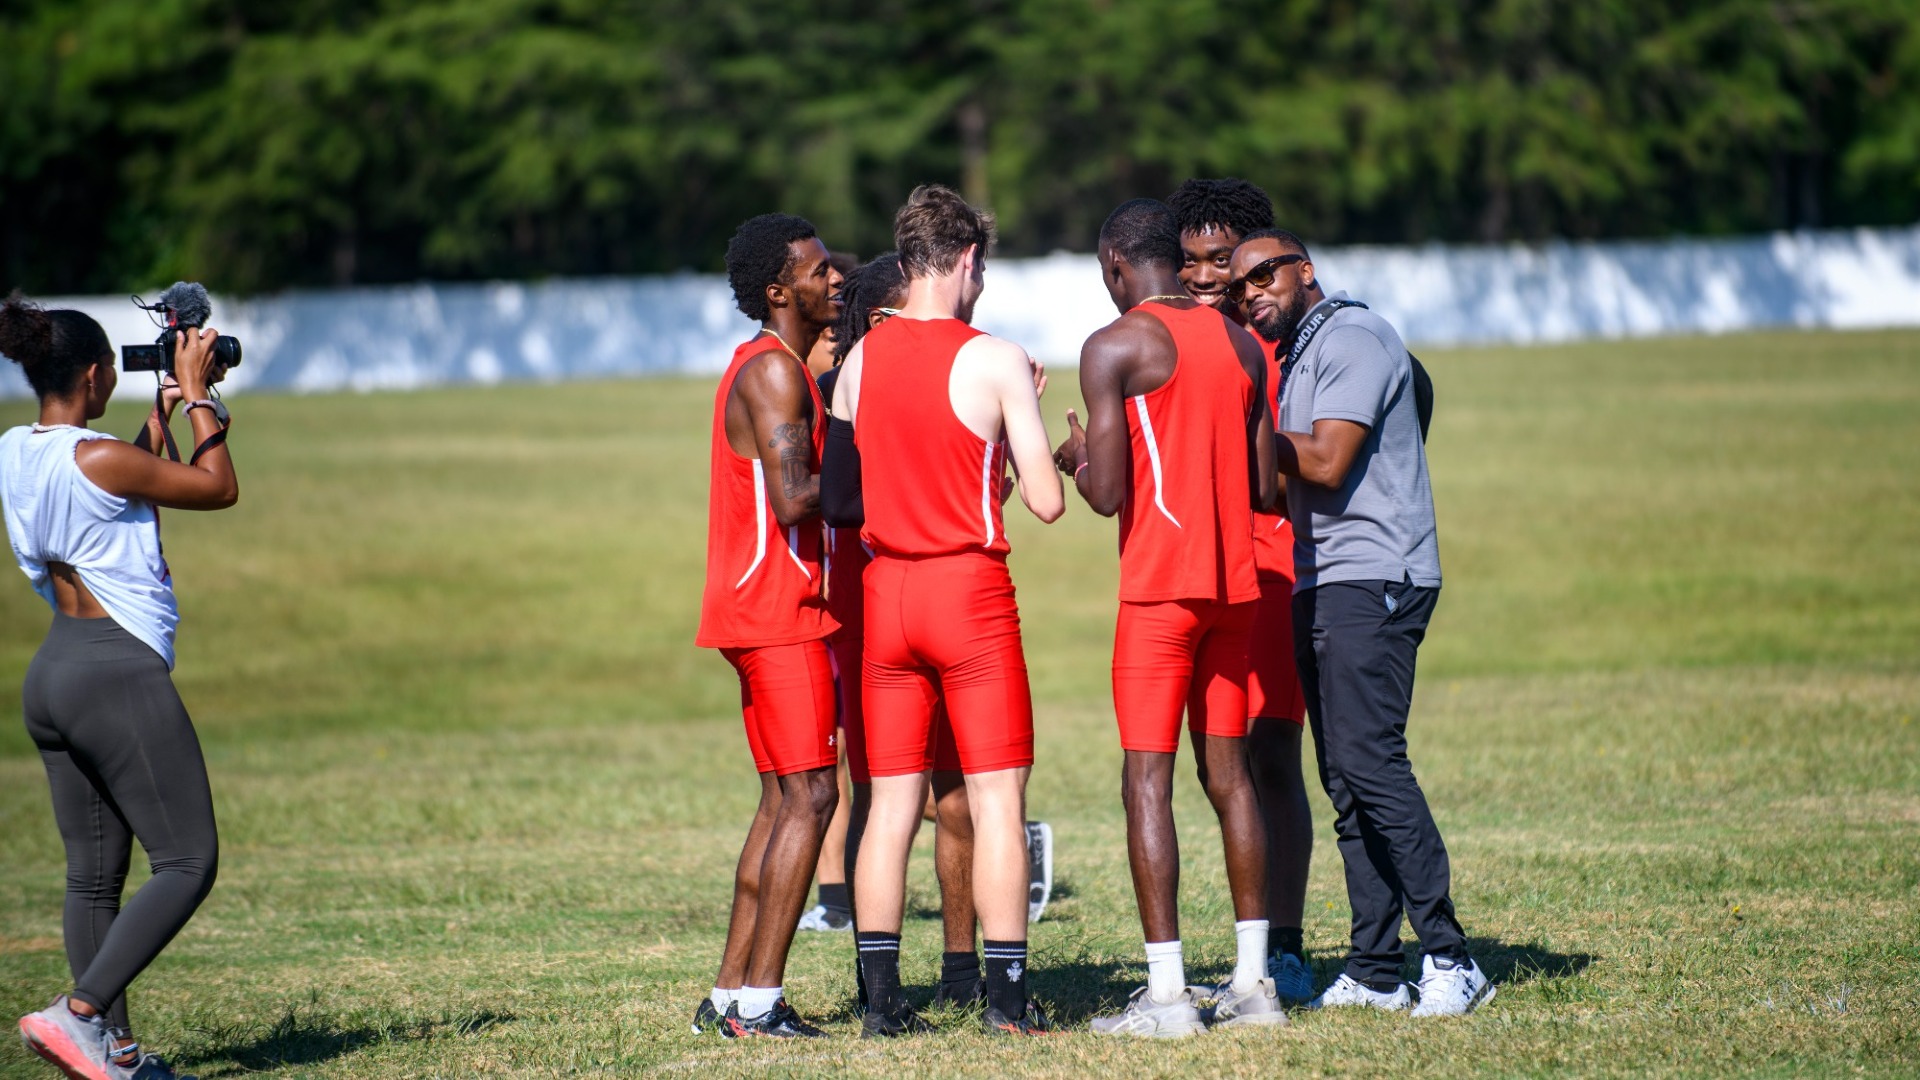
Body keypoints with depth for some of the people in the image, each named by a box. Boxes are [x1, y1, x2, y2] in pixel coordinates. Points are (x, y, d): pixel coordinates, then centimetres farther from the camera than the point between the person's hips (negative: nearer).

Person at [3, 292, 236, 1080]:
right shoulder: (95, 458, -17)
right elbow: (218, 489, -4)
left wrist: (169, 401, 24)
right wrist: (198, 395, 4)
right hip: (118, 674, -9)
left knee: (94, 873, 11)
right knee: (188, 863, -5)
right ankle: (77, 1014, -16)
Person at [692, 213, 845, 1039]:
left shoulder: (778, 367, 18)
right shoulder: (773, 372, -15)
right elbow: (792, 499, -25)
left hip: (772, 612, 10)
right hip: (777, 609, -10)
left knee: (784, 799, 11)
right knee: (810, 795, -11)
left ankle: (731, 995, 12)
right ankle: (758, 1001, -13)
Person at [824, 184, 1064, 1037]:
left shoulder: (859, 360, 5)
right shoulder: (996, 362, -9)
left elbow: (836, 499, 11)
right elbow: (1046, 501, -9)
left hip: (885, 590, 4)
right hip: (971, 590, -4)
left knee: (891, 800, 8)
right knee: (997, 795, 0)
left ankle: (881, 997, 7)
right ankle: (1006, 995, -2)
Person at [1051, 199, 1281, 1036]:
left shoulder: (1115, 348, -9)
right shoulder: (1241, 345, 11)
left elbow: (1105, 495, -14)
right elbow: (1265, 489, 11)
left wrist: (1074, 458, 8)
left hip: (1159, 585, -6)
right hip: (1235, 584, 6)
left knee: (1147, 778, -4)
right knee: (1227, 771, 12)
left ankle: (1166, 992, -9)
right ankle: (1252, 979, 12)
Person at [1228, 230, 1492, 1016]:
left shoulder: (1351, 338, -9)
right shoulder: (1296, 356, 21)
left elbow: (1326, 463, -17)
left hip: (1373, 577, -10)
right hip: (1319, 584, 10)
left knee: (1367, 760, -17)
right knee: (1344, 781, 6)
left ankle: (1449, 960, -17)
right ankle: (1373, 971, 7)